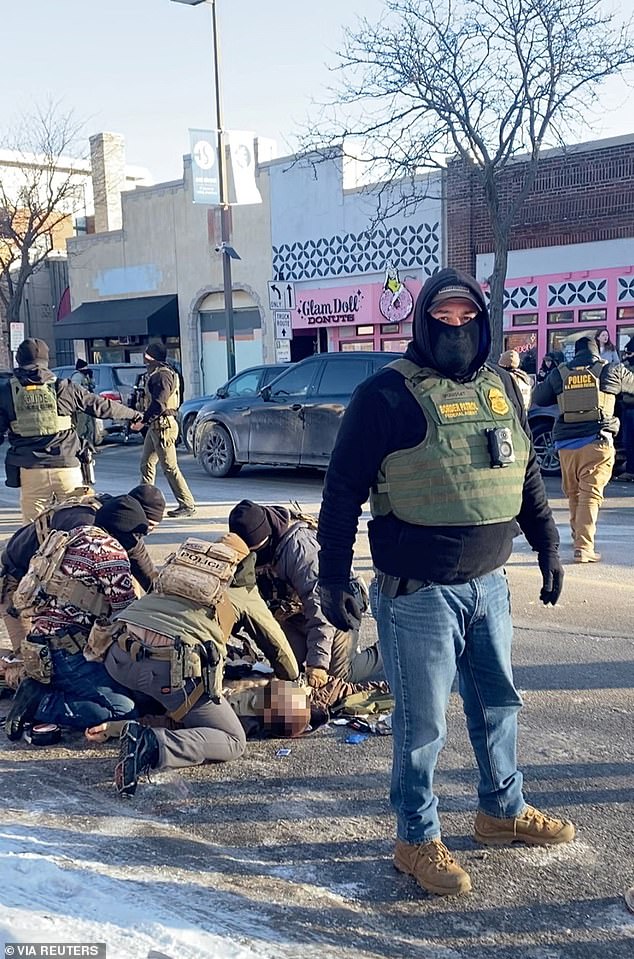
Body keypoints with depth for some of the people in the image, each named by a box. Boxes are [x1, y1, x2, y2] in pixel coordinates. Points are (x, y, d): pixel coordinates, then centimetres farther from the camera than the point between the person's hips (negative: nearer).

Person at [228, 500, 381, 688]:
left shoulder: (300, 546, -35)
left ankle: (383, 654, 16)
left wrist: (317, 662, -37)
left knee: (339, 675, -11)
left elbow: (320, 604, -36)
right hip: (294, 611, 7)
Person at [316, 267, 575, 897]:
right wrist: (332, 578, -11)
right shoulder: (386, 395, -11)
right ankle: (417, 839, 24)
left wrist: (547, 545, 17)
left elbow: (527, 475, 18)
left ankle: (502, 810, 41)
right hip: (418, 592, -6)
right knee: (422, 723, 5)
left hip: (489, 584, 7)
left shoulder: (501, 387, 8)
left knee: (498, 703, 20)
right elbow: (342, 490, -10)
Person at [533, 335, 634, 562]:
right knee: (591, 494, -7)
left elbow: (538, 398, 16)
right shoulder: (611, 371, 3)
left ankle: (578, 537, 32)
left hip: (566, 443, 3)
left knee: (573, 493, 17)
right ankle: (583, 547, -17)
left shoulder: (559, 373, 8)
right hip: (597, 441, -3)